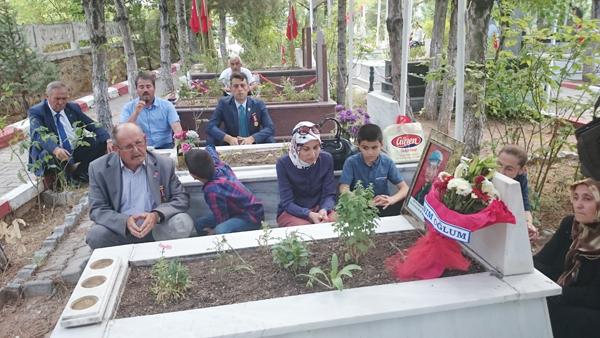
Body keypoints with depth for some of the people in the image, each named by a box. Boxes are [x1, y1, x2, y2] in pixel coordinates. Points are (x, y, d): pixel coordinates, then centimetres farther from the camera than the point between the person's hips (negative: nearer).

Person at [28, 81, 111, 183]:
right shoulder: (36, 112, -4)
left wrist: (108, 140, -17)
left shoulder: (73, 107, 10)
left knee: (102, 142, -16)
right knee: (47, 152, -35)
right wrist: (55, 149, -45)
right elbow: (38, 134, -23)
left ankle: (80, 171, -29)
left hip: (77, 153, 5)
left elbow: (93, 126, 5)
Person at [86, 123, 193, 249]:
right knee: (95, 235, -29)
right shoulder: (99, 168, -2)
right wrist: (125, 221, -25)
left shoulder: (164, 165, -2)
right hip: (120, 231, 0)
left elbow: (182, 198, -3)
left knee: (183, 223, -28)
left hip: (157, 228, 0)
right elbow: (97, 210, -4)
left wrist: (156, 215, -23)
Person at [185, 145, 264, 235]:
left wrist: (215, 232, -3)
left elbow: (222, 219, -20)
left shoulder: (212, 190, -32)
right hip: (237, 212, 10)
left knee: (220, 231, -37)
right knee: (200, 223, 8)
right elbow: (209, 148, 14)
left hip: (251, 216, -10)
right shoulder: (219, 166, -10)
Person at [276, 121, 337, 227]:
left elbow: (329, 194, -4)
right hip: (292, 212, -2)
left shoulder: (326, 159, -8)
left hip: (319, 209, 3)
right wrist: (309, 214, -32)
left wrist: (324, 210, -27)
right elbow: (287, 202, -15)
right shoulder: (283, 163, -16)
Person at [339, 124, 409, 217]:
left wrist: (392, 199, -26)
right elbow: (344, 189, -14)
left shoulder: (387, 162, -2)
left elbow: (405, 188, -3)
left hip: (382, 206, 1)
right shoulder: (351, 162, -7)